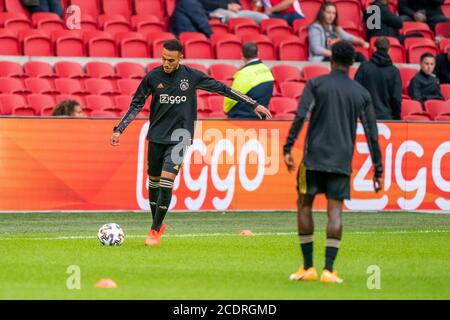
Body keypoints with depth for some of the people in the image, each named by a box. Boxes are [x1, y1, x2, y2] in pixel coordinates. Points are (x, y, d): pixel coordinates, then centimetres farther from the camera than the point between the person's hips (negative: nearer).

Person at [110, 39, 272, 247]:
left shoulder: (191, 76, -6)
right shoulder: (153, 77, -5)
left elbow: (221, 88, 2)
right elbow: (136, 105, 3)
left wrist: (254, 105, 4)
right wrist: (119, 129, -5)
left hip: (178, 138, -2)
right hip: (156, 137, 2)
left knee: (166, 181, -14)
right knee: (153, 182, 9)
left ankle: (155, 231, -5)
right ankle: (158, 225, 29)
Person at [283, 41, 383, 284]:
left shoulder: (316, 84, 2)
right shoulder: (361, 93, 9)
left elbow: (300, 116, -11)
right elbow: (371, 133, 7)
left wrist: (288, 148, -11)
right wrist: (378, 170, 11)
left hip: (314, 157, -1)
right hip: (342, 162, 2)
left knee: (304, 205, 10)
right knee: (335, 211, 1)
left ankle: (307, 267, 9)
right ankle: (328, 270, -9)